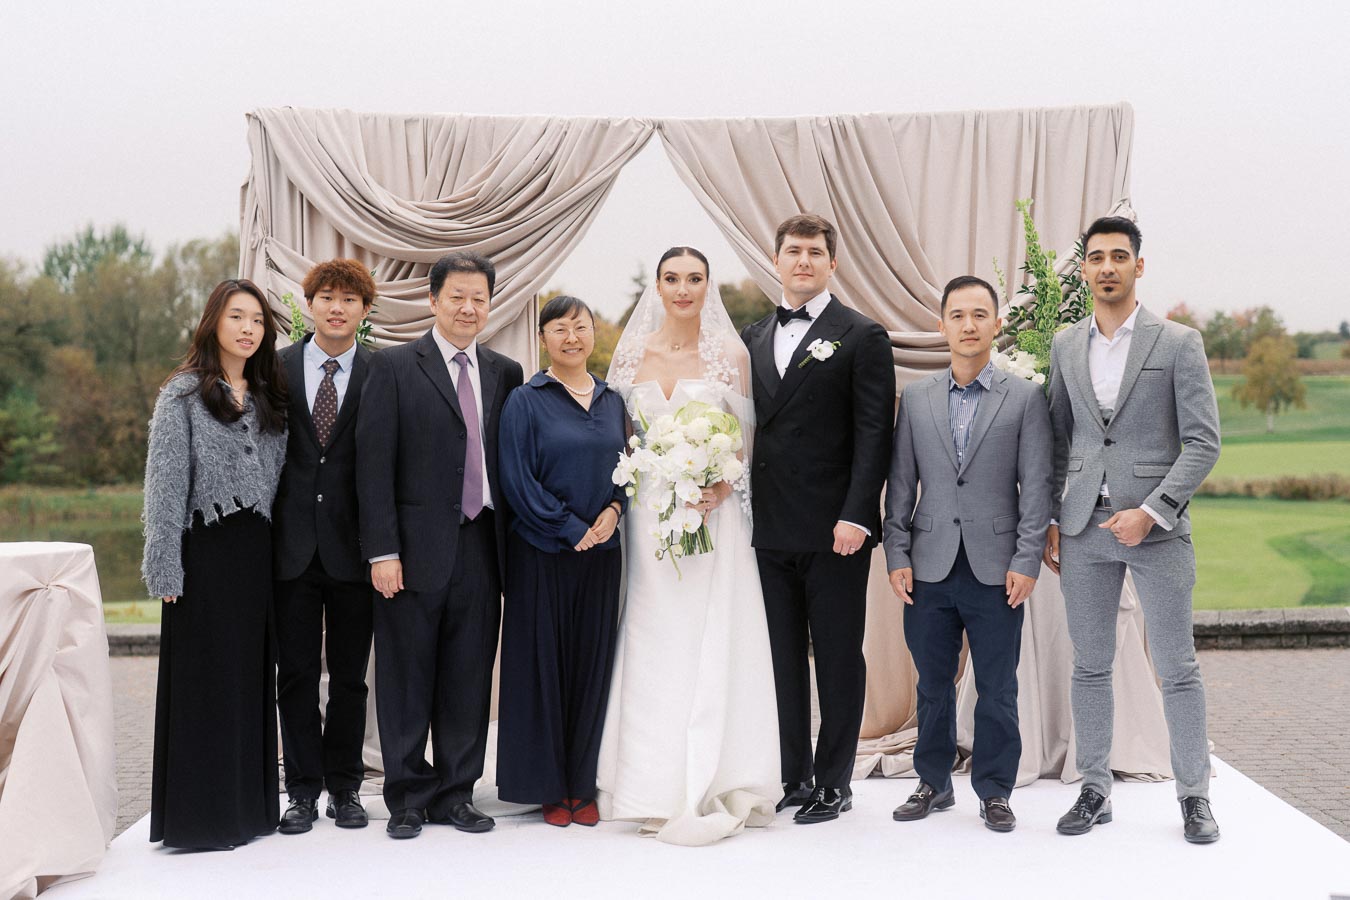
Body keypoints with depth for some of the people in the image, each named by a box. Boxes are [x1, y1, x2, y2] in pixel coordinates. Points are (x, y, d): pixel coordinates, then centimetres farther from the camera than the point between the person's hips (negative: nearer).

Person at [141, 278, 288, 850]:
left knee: (252, 676, 8)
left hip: (258, 554, 5)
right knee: (205, 679, -1)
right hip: (206, 550, -5)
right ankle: (200, 814, 8)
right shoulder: (183, 394, -3)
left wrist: (276, 549, 6)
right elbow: (164, 484, -7)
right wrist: (166, 568, -13)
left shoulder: (268, 397, 13)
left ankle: (250, 805, 18)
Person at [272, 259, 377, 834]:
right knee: (296, 674, 7)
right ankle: (304, 791, 18)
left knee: (350, 676, 9)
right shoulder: (277, 369, 5)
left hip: (351, 546, -1)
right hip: (293, 545, 1)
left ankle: (345, 787, 22)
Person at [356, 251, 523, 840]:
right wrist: (382, 550, -12)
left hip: (481, 550, 4)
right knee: (407, 681, 6)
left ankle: (456, 794, 22)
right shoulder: (393, 367, -1)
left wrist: (510, 543, 6)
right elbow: (374, 465, -6)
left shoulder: (505, 374, 11)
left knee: (469, 681, 9)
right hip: (415, 550, -3)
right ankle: (408, 798, 19)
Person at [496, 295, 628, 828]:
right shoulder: (525, 402, -3)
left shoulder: (613, 402, 11)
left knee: (593, 665, 7)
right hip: (542, 554, -4)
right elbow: (517, 480, -9)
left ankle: (583, 786, 17)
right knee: (542, 665, 2)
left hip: (602, 553, 4)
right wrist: (573, 529, -13)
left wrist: (613, 510, -7)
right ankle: (548, 788, 14)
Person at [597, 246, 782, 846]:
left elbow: (745, 438, 2)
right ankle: (657, 791, 11)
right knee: (652, 646, 2)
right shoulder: (632, 354, 7)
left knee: (712, 643, -2)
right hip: (649, 514, 2)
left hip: (714, 511, -1)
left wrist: (719, 491, -14)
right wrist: (623, 497, -5)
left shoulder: (730, 355, 3)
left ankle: (713, 789, 7)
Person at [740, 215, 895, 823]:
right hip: (769, 529, 5)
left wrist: (856, 515, -16)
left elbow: (874, 432, -7)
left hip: (834, 529, -5)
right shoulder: (753, 337, 14)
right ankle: (791, 778, 22)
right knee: (782, 659, 11)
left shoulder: (861, 337, -1)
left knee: (838, 660, 5)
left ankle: (833, 785, 15)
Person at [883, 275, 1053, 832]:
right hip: (930, 569, 2)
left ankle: (994, 792, 19)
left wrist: (1026, 561, -7)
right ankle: (934, 784, 25)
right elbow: (901, 483, 8)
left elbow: (1036, 486, -1)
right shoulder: (916, 398, 8)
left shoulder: (1025, 398, 2)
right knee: (933, 685, 11)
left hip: (996, 570, -2)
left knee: (997, 690, 5)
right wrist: (897, 555, 1)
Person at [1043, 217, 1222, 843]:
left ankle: (1194, 796, 15)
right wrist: (1048, 521, 7)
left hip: (1156, 529, -3)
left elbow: (1204, 442, -6)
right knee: (1090, 666, 8)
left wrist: (1151, 512, -15)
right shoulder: (1065, 346, 9)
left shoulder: (1178, 343, -2)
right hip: (1083, 530, 3)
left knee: (1177, 668, 2)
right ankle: (1095, 791, 19)